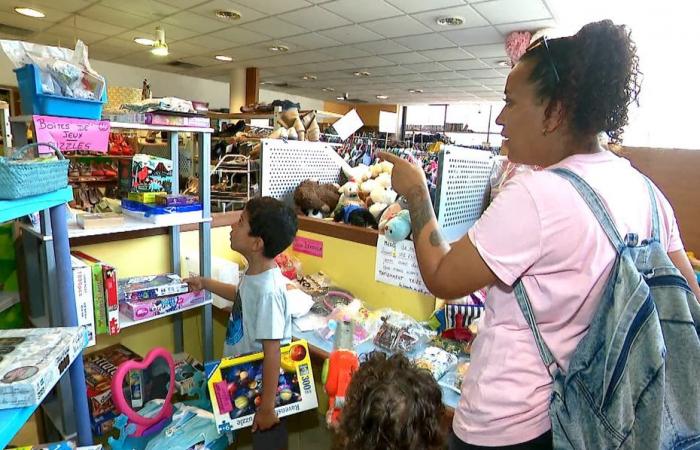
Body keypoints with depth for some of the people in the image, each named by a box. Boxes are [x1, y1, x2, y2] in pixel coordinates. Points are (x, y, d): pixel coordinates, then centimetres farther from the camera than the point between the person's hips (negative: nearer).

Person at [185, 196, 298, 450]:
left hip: (261, 384, -8)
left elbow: (272, 353, -27)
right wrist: (205, 284, 24)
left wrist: (267, 407, -19)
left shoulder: (269, 289, -32)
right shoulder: (256, 273, -5)